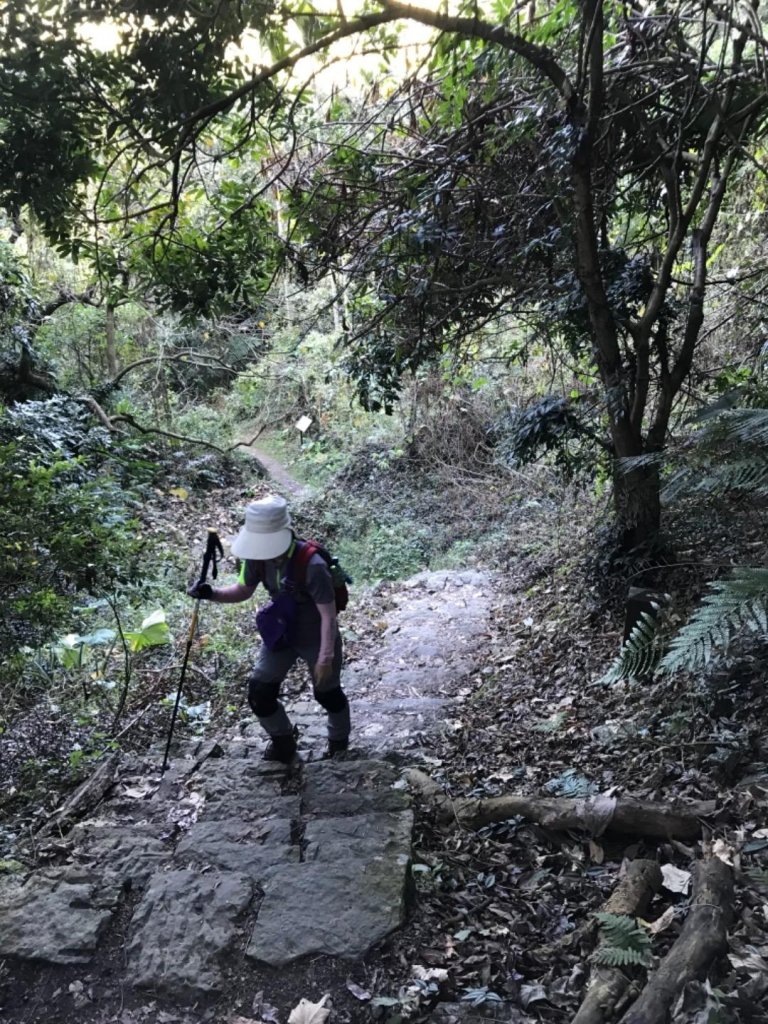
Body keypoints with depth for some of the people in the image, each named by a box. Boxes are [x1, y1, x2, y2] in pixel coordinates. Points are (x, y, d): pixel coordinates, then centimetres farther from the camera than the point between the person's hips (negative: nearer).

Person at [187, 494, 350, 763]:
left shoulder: (312, 565, -35)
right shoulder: (258, 557, -16)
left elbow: (328, 614, -29)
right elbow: (243, 590, 0)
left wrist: (326, 657, -32)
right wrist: (211, 593, -18)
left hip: (316, 639, -5)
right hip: (279, 635, 6)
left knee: (327, 693, 14)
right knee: (259, 694, 6)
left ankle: (339, 741, 45)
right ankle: (282, 740, 35)